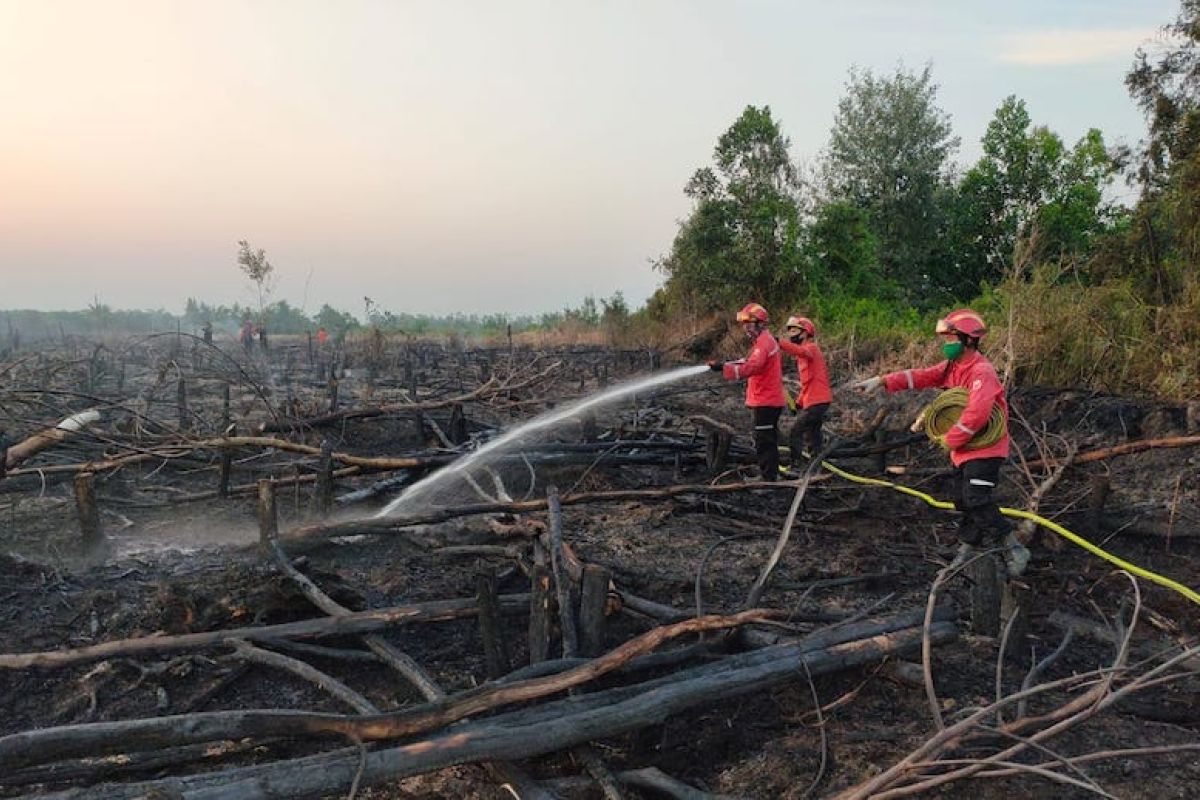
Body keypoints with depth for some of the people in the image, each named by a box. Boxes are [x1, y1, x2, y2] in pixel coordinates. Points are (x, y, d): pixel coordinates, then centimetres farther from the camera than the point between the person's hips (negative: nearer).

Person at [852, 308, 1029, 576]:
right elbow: (920, 376, 4)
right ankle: (967, 550, 27)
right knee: (964, 501, 15)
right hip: (963, 449, 10)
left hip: (984, 449, -10)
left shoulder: (982, 372, -22)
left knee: (978, 501, -17)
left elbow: (976, 415, -33)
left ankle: (1015, 550, -9)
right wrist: (882, 381, -8)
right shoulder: (952, 367, 8)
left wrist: (949, 440, -21)